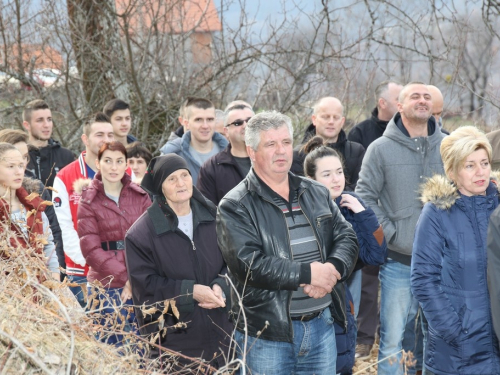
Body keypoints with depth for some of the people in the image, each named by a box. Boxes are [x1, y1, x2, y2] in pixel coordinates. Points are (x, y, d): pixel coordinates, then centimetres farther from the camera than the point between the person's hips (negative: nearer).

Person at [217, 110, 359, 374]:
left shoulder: (316, 193, 11)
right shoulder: (235, 207, -7)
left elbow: (347, 237, 7)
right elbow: (249, 263, -18)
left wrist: (332, 269, -14)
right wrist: (307, 274, -18)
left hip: (321, 324, 5)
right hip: (266, 333, -5)